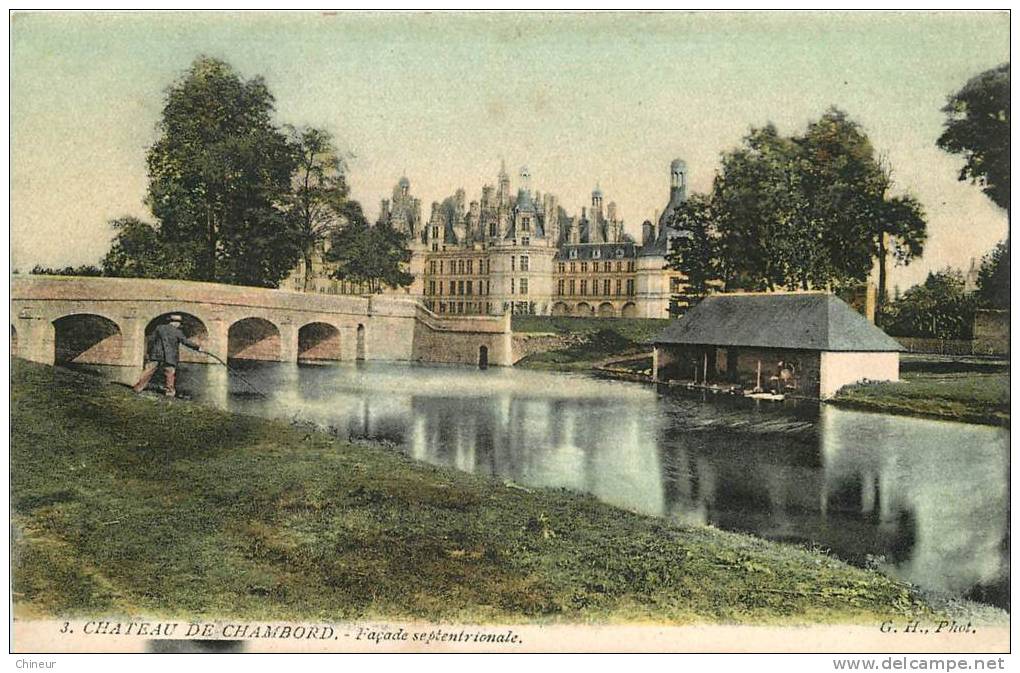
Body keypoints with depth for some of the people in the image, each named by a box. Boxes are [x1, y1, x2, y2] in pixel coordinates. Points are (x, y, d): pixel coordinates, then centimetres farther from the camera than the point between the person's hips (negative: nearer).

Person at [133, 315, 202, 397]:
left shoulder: (159, 328, 5)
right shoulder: (177, 332, -5)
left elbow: (151, 341, 8)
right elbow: (186, 342, -4)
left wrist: (148, 352, 17)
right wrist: (198, 347, 6)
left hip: (156, 355, 3)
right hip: (170, 357, -3)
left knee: (148, 372, 7)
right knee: (170, 374, 9)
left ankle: (138, 388, 9)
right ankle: (170, 391, 12)